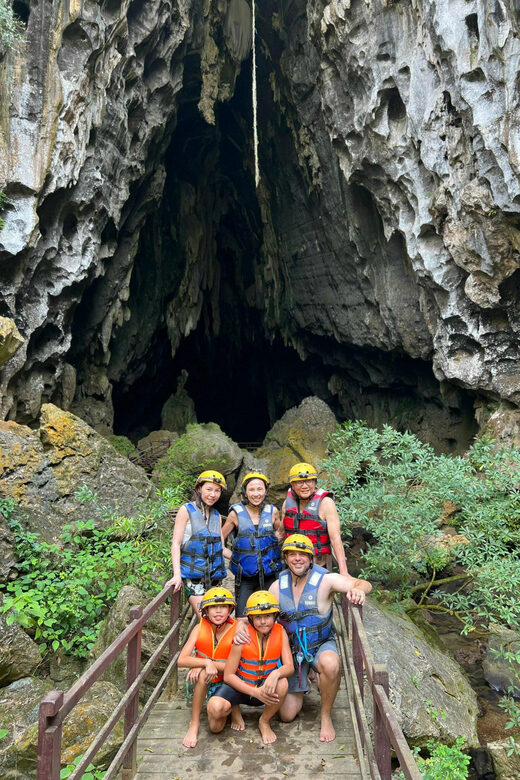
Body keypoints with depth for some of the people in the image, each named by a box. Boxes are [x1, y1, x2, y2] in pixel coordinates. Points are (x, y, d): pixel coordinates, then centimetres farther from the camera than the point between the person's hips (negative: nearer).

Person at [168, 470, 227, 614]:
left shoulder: (216, 515, 16)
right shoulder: (187, 510, -1)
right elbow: (176, 543, -6)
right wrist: (177, 574, -15)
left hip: (213, 575, 5)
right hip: (193, 576, -5)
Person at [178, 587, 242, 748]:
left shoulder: (236, 630, -14)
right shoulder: (200, 629, -11)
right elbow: (181, 660, -19)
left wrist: (213, 664, -30)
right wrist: (206, 663, -33)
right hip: (201, 683, 1)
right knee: (203, 673, -33)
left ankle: (235, 711, 2)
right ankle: (194, 723, -16)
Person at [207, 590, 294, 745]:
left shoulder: (280, 632, -10)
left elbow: (289, 667, -16)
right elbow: (228, 675, -16)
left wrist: (276, 673, -40)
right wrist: (255, 692, -28)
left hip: (265, 686, 2)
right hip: (240, 685, -1)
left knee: (282, 684, -33)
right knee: (215, 707, -32)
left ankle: (264, 722, -4)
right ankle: (228, 709, 8)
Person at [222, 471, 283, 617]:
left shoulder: (272, 511, -1)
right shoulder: (236, 513, -6)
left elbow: (281, 533, 17)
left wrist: (278, 536, -3)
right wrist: (232, 555, -8)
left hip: (269, 576, 2)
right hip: (244, 577, -2)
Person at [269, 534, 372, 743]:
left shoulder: (325, 580, -18)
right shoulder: (277, 587, -7)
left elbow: (364, 584, -27)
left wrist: (358, 589, -52)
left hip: (322, 645, -3)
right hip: (292, 649, 3)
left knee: (330, 664, -39)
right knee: (287, 715, 2)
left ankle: (326, 716, -11)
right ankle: (300, 686, 36)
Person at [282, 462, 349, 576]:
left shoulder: (325, 503, -11)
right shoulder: (287, 503, 3)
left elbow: (335, 538, -16)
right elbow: (281, 532, 13)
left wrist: (343, 571, -21)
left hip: (319, 567, -4)